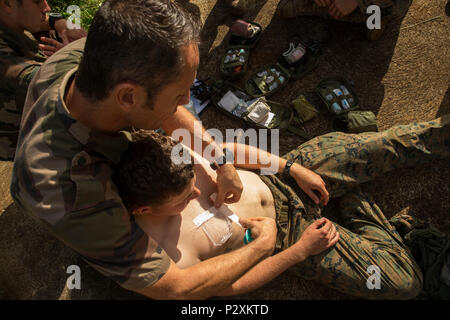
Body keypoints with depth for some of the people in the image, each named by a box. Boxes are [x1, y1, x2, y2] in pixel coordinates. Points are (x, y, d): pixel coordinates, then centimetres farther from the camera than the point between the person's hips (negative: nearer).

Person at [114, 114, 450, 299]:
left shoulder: (171, 153, -16)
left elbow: (225, 149, 0)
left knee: (392, 144, -3)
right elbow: (233, 286, -13)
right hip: (287, 237, -3)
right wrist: (301, 250, -12)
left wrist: (293, 168, -5)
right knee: (403, 284, -8)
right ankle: (358, 205, 13)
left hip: (281, 180, 4)